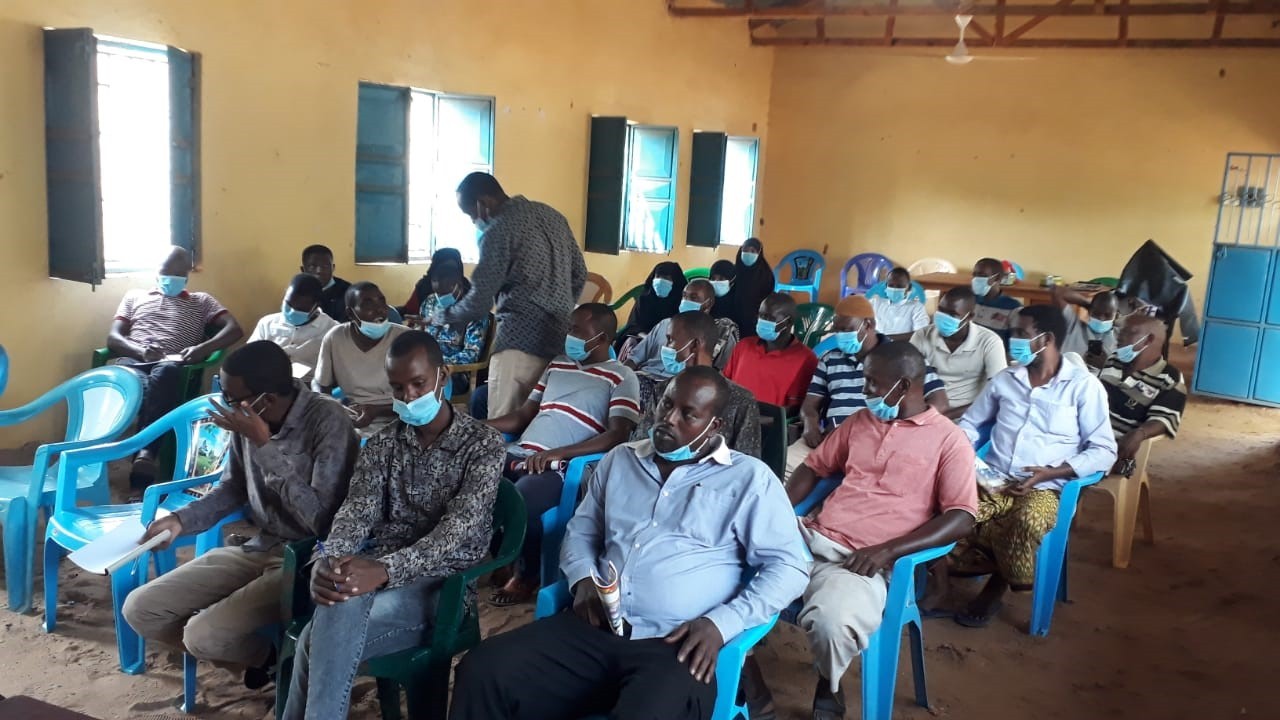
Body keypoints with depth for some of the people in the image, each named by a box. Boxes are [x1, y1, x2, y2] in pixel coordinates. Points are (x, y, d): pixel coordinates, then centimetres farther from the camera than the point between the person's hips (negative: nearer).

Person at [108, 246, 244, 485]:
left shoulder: (201, 301, 28)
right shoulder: (135, 296, 32)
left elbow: (234, 329, 11)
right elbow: (113, 338, 19)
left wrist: (202, 349, -11)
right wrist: (141, 351, -6)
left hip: (172, 365, -1)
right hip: (133, 360, 1)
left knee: (164, 374, -43)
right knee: (138, 381, -41)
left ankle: (146, 452, -61)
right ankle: (145, 452, -60)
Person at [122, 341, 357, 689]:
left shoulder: (328, 421, -22)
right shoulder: (246, 418, -2)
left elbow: (321, 520, -28)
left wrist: (264, 446, -26)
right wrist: (182, 519, -1)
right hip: (257, 547, 8)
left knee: (203, 636, -24)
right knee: (140, 609, 1)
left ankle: (277, 657, 6)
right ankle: (258, 656, 10)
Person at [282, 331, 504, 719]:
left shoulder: (483, 443, -2)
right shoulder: (383, 443, 13)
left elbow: (460, 529, -15)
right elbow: (357, 509, -1)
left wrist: (386, 569, -32)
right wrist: (330, 560, -25)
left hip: (442, 583, -3)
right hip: (377, 572, 3)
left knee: (320, 642, -30)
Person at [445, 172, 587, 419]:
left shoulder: (498, 232, -10)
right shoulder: (551, 214, 13)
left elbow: (479, 302, -10)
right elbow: (579, 274, 17)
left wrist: (440, 317, 7)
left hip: (521, 340, -8)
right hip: (561, 337, 8)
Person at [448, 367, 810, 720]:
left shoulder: (749, 478, 4)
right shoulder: (621, 459, 18)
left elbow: (789, 566, 0)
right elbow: (581, 529, 26)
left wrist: (720, 624, -13)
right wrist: (584, 578, 3)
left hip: (676, 645, -4)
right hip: (595, 628, 5)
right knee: (482, 671, -18)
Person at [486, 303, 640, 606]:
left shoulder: (621, 377, 1)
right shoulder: (556, 366, 22)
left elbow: (617, 436, -10)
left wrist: (556, 453, -20)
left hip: (563, 468, -6)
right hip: (518, 455, 6)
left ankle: (526, 575, -2)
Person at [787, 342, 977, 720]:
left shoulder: (949, 440, 2)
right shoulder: (859, 422, 19)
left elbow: (961, 519, -7)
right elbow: (814, 467, 25)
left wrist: (887, 550, -17)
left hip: (866, 560, -5)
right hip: (813, 537, 6)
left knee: (831, 622, -36)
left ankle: (828, 689, -2)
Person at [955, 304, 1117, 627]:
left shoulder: (1083, 386, 0)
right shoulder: (1005, 379, 14)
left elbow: (1104, 451, -2)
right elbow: (969, 423, 22)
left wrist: (1051, 473, -16)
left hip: (1043, 490, -3)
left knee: (1028, 520, -38)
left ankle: (999, 580, -8)